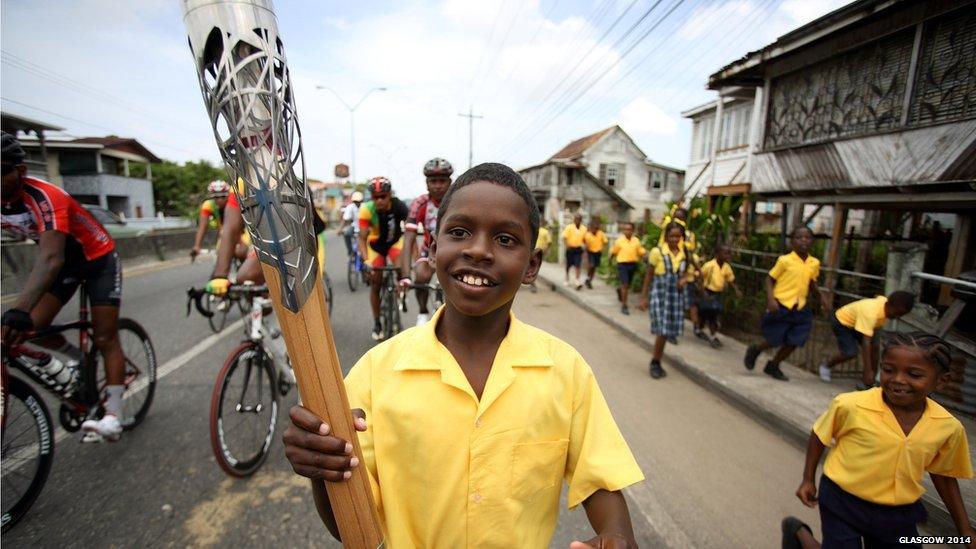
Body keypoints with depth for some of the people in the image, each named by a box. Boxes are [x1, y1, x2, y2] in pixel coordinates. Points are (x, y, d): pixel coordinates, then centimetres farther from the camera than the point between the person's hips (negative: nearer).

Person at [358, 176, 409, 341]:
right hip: (376, 245, 0)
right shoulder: (366, 209, -28)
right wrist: (365, 259, -41)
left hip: (395, 241, 0)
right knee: (375, 284, 1)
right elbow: (362, 237, -27)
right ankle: (377, 323, 18)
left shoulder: (399, 206, -28)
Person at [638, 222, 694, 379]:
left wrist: (685, 279, -8)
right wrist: (643, 297, -6)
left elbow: (689, 273, 17)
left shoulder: (685, 254, 3)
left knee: (668, 331, 9)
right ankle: (655, 363, 12)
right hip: (660, 294, -4)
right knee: (662, 331, -6)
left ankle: (656, 362, 24)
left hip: (677, 296, 4)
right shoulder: (657, 252, -9)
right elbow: (649, 276, -4)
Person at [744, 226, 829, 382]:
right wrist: (770, 299, -18)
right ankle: (754, 350, 29)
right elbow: (770, 279, -7)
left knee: (794, 342, 5)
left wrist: (821, 294, 5)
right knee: (775, 340, -1)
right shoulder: (785, 260, -11)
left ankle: (773, 366, 24)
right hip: (781, 305, -5)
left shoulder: (814, 263, 5)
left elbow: (811, 283, 21)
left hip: (799, 308, 5)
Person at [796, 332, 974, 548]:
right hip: (843, 506, -4)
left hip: (900, 516, 4)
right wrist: (808, 479, 0)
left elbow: (943, 474, 9)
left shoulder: (949, 427, -8)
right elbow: (820, 435, -4)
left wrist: (965, 530, 15)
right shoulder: (850, 405, -21)